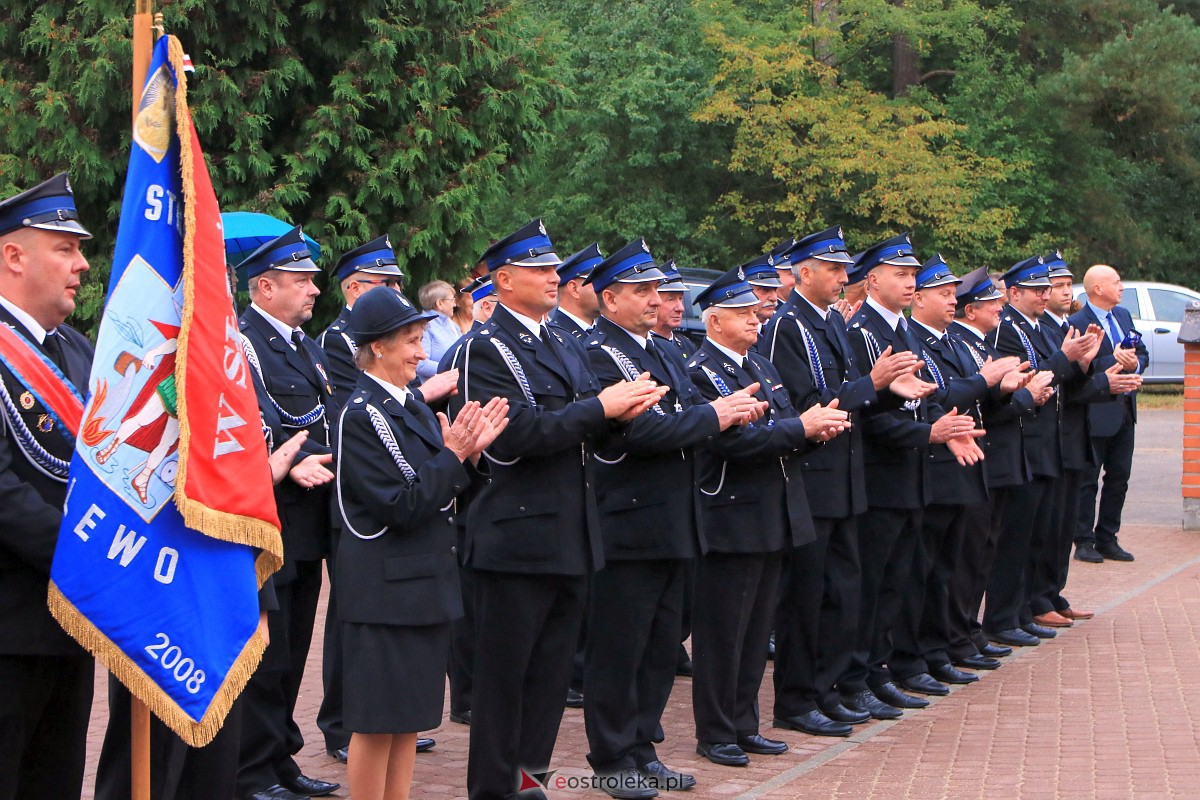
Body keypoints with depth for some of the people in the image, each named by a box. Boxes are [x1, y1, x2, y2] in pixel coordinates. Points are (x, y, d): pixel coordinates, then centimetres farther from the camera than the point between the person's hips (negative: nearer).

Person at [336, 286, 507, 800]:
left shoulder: (413, 407, 12)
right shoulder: (360, 415, -15)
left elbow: (442, 494, 12)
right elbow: (401, 509, -20)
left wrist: (468, 453, -4)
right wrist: (453, 455, -18)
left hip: (425, 581, 9)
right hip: (385, 588, -9)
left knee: (409, 718, 14)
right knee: (377, 722, 0)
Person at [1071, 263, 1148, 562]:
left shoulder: (1123, 315, 11)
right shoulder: (1077, 323, -15)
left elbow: (1143, 354, 13)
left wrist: (1135, 363, -8)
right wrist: (1113, 361, -24)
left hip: (1125, 411, 8)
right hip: (1096, 413, -8)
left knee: (1119, 478, 12)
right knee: (1088, 481, 2)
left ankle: (1107, 540, 22)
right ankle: (1084, 541, 10)